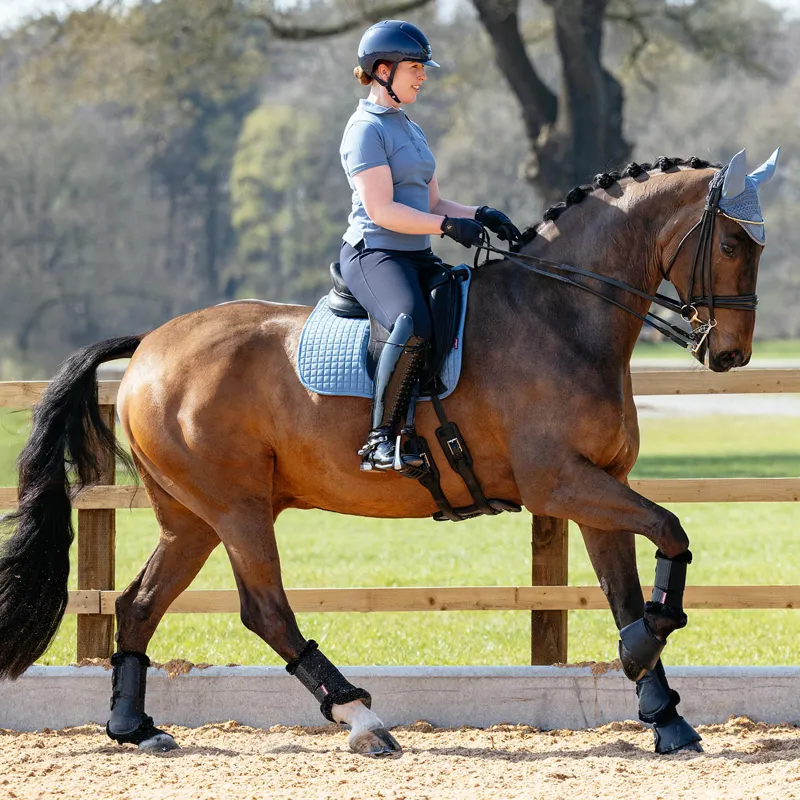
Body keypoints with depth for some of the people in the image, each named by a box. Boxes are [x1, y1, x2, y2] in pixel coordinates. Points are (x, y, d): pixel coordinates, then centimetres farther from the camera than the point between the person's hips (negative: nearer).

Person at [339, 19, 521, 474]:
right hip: (373, 253, -10)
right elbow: (381, 210, -17)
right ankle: (381, 442, -33)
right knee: (415, 325, -36)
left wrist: (480, 214, 5)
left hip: (417, 257, 10)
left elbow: (433, 204, 24)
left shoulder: (411, 130, 23)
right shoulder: (367, 129, -7)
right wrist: (447, 226, -22)